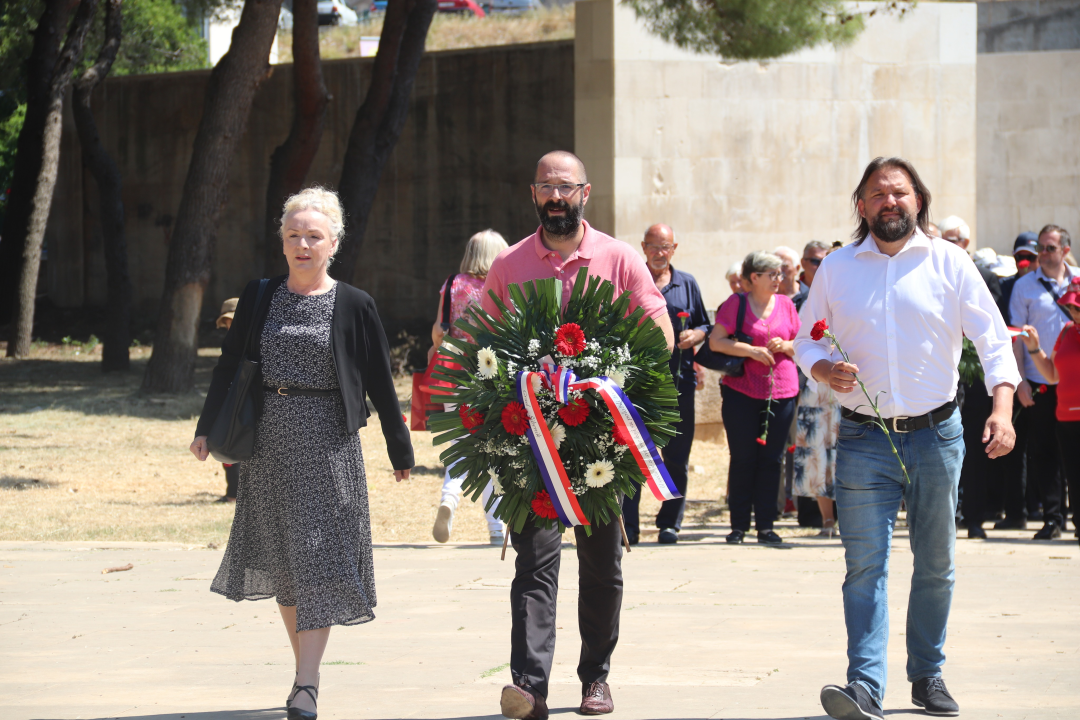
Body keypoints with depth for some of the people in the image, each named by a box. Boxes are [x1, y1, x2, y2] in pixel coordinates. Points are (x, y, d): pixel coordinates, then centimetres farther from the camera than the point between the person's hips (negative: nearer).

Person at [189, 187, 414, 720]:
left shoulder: (353, 306, -1)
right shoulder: (258, 298, 6)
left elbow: (379, 382, 3)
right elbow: (229, 366, 11)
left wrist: (400, 449, 7)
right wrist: (207, 428, 7)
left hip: (326, 440, -3)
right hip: (268, 437, 3)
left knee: (319, 557, -9)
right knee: (282, 561, 8)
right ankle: (306, 669, 21)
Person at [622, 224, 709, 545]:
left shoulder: (687, 284, 14)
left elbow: (704, 326, 17)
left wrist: (694, 336, -4)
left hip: (679, 378, 3)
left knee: (677, 456, 5)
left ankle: (670, 522, 14)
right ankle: (627, 525, -4)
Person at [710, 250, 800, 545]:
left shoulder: (786, 305, 11)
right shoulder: (736, 303, 1)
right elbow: (715, 341, -6)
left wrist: (785, 346, -6)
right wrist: (751, 350, -15)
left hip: (781, 391, 3)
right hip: (742, 390, -3)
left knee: (771, 459, 2)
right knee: (743, 458, -1)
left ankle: (766, 525, 6)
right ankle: (739, 525, 5)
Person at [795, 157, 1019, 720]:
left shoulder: (948, 263, 2)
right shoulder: (836, 270, 6)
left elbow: (994, 340, 0)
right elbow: (806, 341, 13)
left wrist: (1002, 409, -15)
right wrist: (824, 369, -11)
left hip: (936, 437, 0)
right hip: (864, 441, 0)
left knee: (936, 563, 9)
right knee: (865, 563, -10)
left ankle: (927, 674, 24)